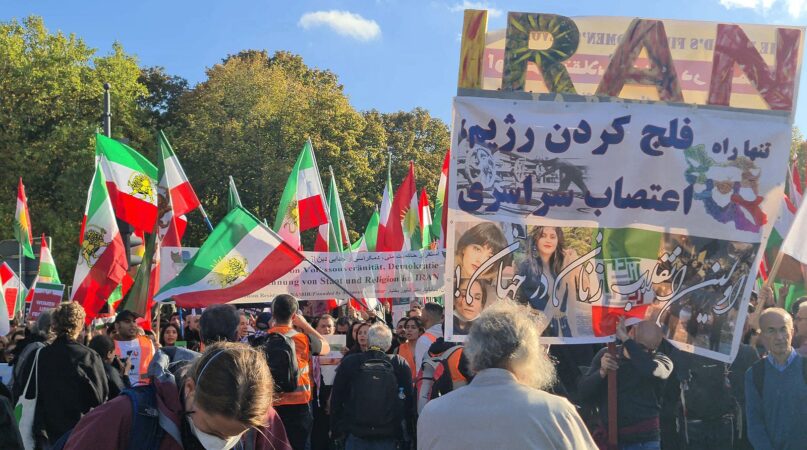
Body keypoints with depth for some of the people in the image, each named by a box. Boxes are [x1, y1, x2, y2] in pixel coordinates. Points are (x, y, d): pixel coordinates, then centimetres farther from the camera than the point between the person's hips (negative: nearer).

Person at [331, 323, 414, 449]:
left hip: (355, 435, 0)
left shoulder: (348, 362, -3)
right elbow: (409, 402, 0)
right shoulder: (400, 364, -4)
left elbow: (336, 399, 3)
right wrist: (406, 434, 9)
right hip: (388, 438, 0)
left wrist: (336, 429, 13)